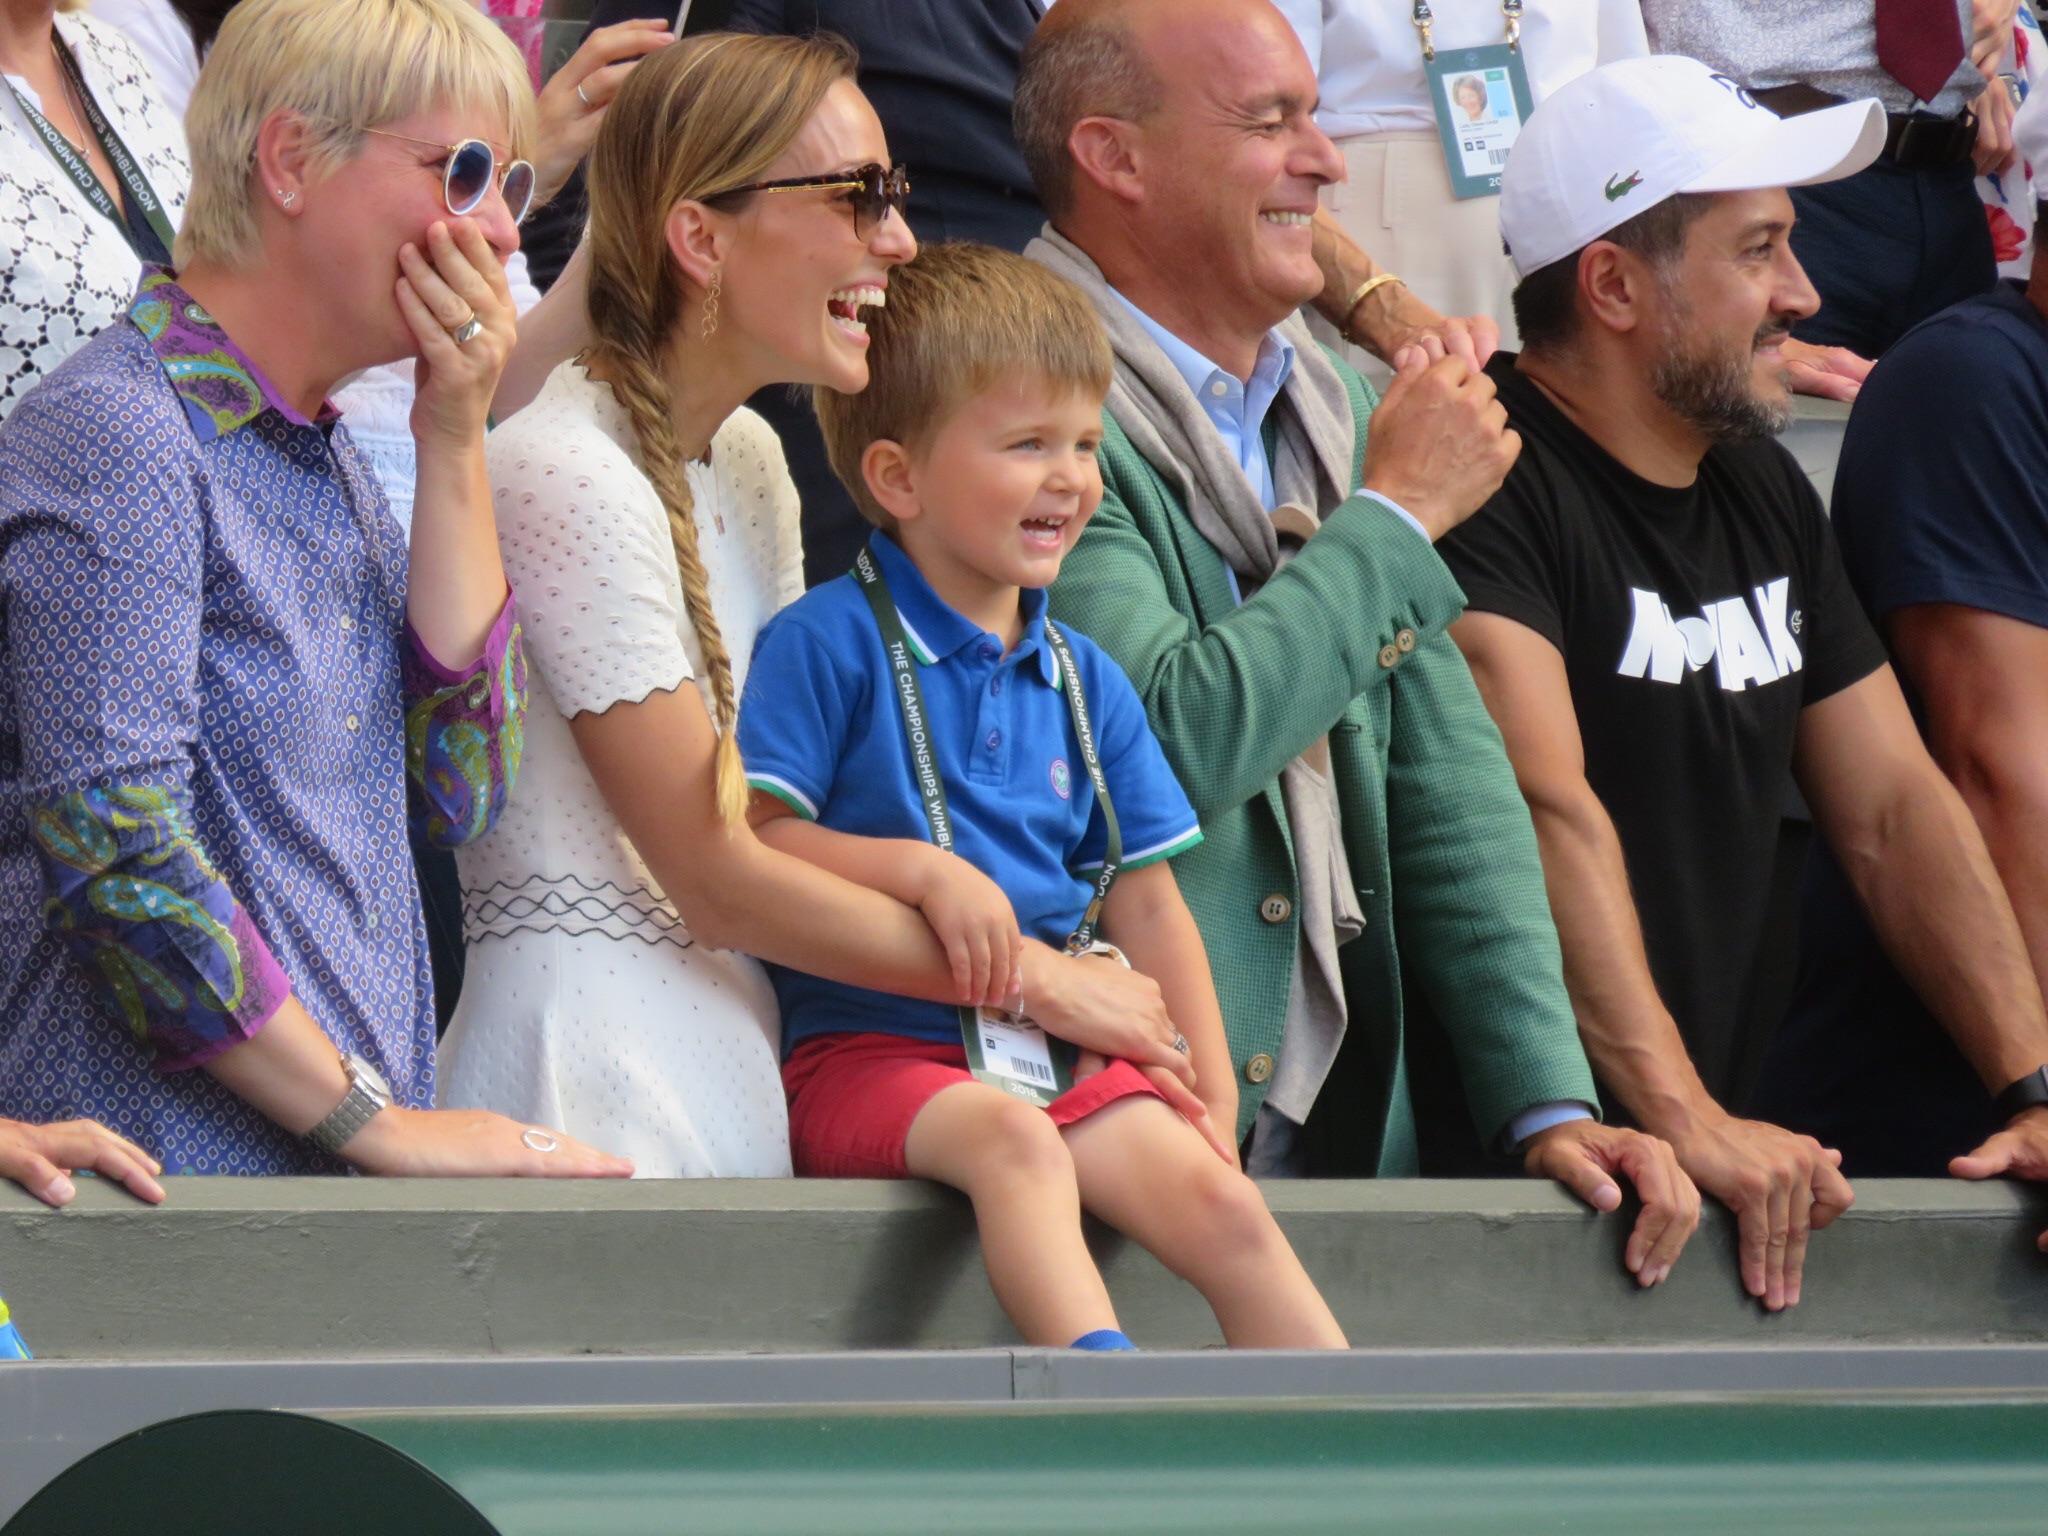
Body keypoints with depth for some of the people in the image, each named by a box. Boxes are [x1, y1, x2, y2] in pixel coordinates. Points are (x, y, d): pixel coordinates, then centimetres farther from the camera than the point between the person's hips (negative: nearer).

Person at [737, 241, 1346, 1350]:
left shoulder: (1083, 681, 16)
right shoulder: (829, 643, -2)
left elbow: (1143, 900, 18)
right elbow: (752, 843, -9)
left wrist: (1213, 1095, 10)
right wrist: (922, 871, -21)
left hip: (1066, 1050, 6)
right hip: (869, 1047, -6)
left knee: (1221, 1202, -18)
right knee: (1011, 1139, -36)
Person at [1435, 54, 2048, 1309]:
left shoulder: (1763, 492, 16)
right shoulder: (1492, 479, -11)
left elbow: (1895, 808, 15)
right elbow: (1546, 809, -22)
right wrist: (1685, 1119, -30)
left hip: (1713, 1155, 7)